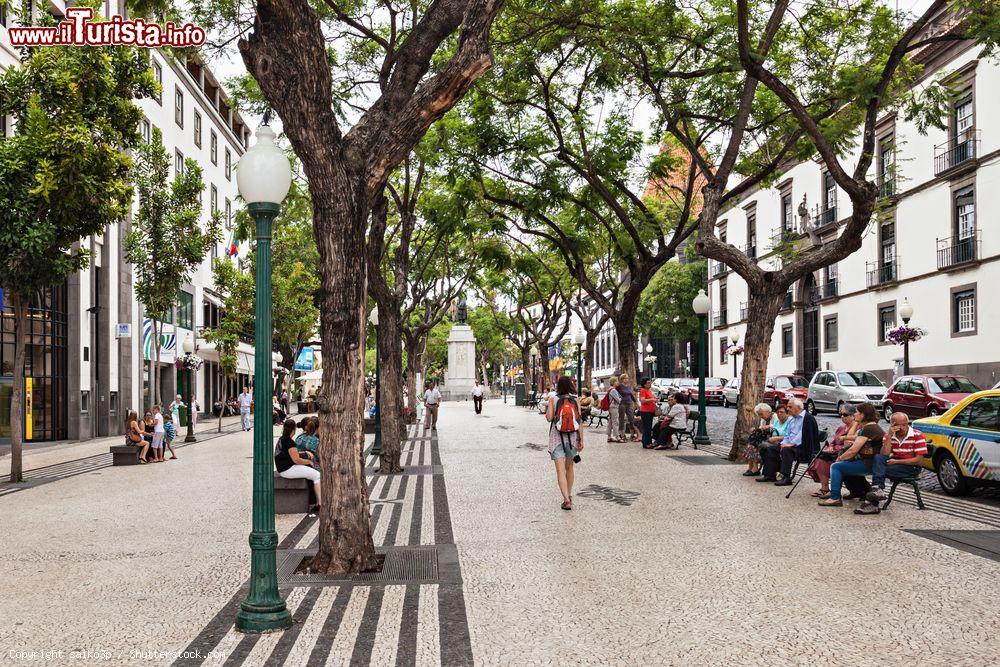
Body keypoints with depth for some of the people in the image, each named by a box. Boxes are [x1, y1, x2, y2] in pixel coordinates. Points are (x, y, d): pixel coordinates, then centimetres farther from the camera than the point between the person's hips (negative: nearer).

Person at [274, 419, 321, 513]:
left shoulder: (281, 439, 14)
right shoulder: (289, 442, -17)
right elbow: (296, 460, -19)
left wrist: (305, 452, 15)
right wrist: (309, 461, -3)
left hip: (282, 468, 11)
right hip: (287, 469, -11)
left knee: (315, 474, 16)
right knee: (317, 475, -10)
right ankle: (320, 503, -15)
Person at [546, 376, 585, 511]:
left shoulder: (553, 400, -6)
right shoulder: (576, 400, -1)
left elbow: (549, 418, -11)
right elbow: (579, 421, -3)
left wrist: (547, 410, 10)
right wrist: (581, 440, 0)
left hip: (557, 438, -3)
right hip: (572, 437, 3)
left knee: (560, 470, -6)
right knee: (569, 467, 21)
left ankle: (566, 499, -18)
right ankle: (569, 495, 31)